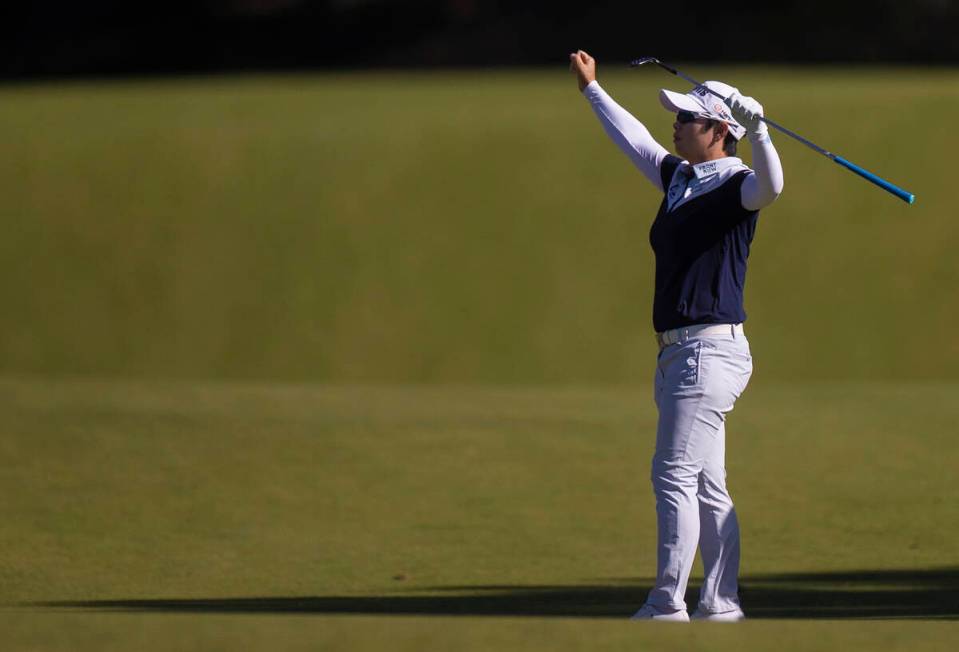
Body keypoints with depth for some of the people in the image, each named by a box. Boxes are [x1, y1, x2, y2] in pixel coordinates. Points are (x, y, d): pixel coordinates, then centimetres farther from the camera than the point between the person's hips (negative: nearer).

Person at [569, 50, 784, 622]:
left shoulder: (735, 185, -10)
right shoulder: (678, 177, 16)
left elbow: (770, 185, -34)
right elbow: (634, 139, 33)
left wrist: (757, 128, -49)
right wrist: (592, 89, 44)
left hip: (711, 349, -9)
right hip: (679, 353, 9)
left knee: (675, 474, -10)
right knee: (705, 485, 10)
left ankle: (668, 606, -9)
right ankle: (722, 606, 13)